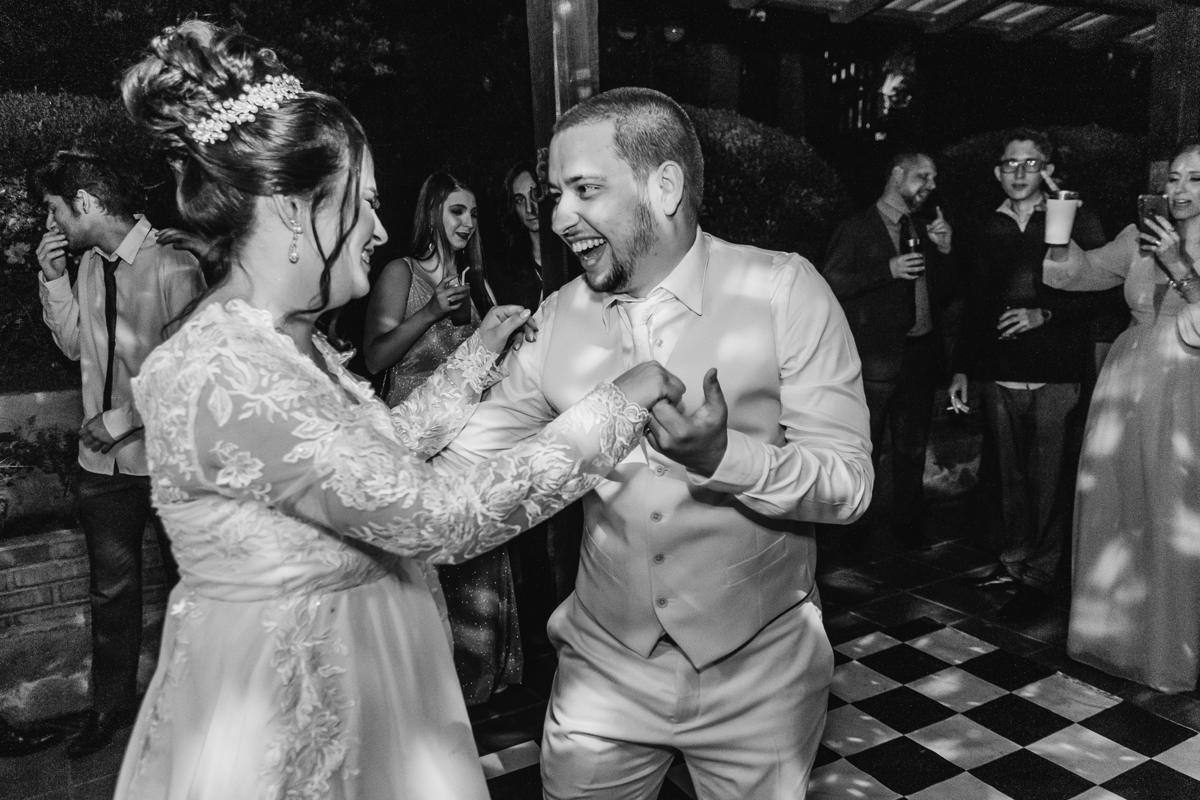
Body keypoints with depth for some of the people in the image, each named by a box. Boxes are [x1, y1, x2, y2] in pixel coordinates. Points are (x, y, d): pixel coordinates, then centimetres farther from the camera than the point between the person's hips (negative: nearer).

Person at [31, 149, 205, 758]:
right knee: (111, 587, 17)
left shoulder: (171, 266, -18)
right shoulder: (88, 263, 5)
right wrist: (53, 279, 2)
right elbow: (74, 344, 14)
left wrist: (122, 420, -16)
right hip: (104, 457, 6)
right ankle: (111, 704, 35)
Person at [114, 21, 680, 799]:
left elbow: (389, 449, 10)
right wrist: (615, 407, -21)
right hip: (283, 710, -8)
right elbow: (442, 518, -29)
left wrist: (478, 355, 9)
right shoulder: (220, 376, -28)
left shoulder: (291, 339, 1)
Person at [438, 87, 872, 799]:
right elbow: (460, 469, -1)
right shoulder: (557, 320, -5)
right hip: (605, 669, 2)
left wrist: (723, 454, -33)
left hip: (757, 675, -1)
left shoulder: (784, 291, -13)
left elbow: (849, 483, -16)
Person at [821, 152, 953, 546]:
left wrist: (943, 252, 3)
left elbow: (945, 295, 18)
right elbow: (831, 283, -10)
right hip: (876, 357, -6)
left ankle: (908, 525, 24)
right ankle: (856, 525, 13)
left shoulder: (924, 231, 17)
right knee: (864, 450, -1)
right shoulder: (857, 228, 0)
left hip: (920, 353, 6)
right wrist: (889, 270, -16)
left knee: (912, 449, 12)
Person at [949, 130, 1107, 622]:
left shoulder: (1077, 221, 1)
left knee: (1048, 479, -1)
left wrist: (1044, 314, -18)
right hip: (999, 373, 4)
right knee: (1009, 476, 11)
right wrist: (962, 368, 13)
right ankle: (1013, 563, 24)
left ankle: (1039, 577, 10)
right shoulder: (991, 229, 13)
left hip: (1054, 375, -4)